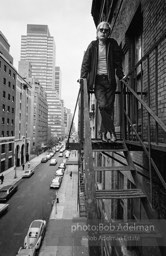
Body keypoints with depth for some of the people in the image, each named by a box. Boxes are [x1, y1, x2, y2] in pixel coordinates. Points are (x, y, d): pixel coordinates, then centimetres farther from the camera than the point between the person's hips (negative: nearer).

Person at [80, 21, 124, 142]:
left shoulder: (113, 44, 10)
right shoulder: (92, 46, 7)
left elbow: (118, 62, 12)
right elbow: (85, 63, 4)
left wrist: (121, 76, 4)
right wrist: (83, 77, -6)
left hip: (110, 80, 2)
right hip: (97, 80, -2)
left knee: (109, 106, -3)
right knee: (103, 105, -18)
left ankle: (104, 132, 8)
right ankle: (111, 131, -9)